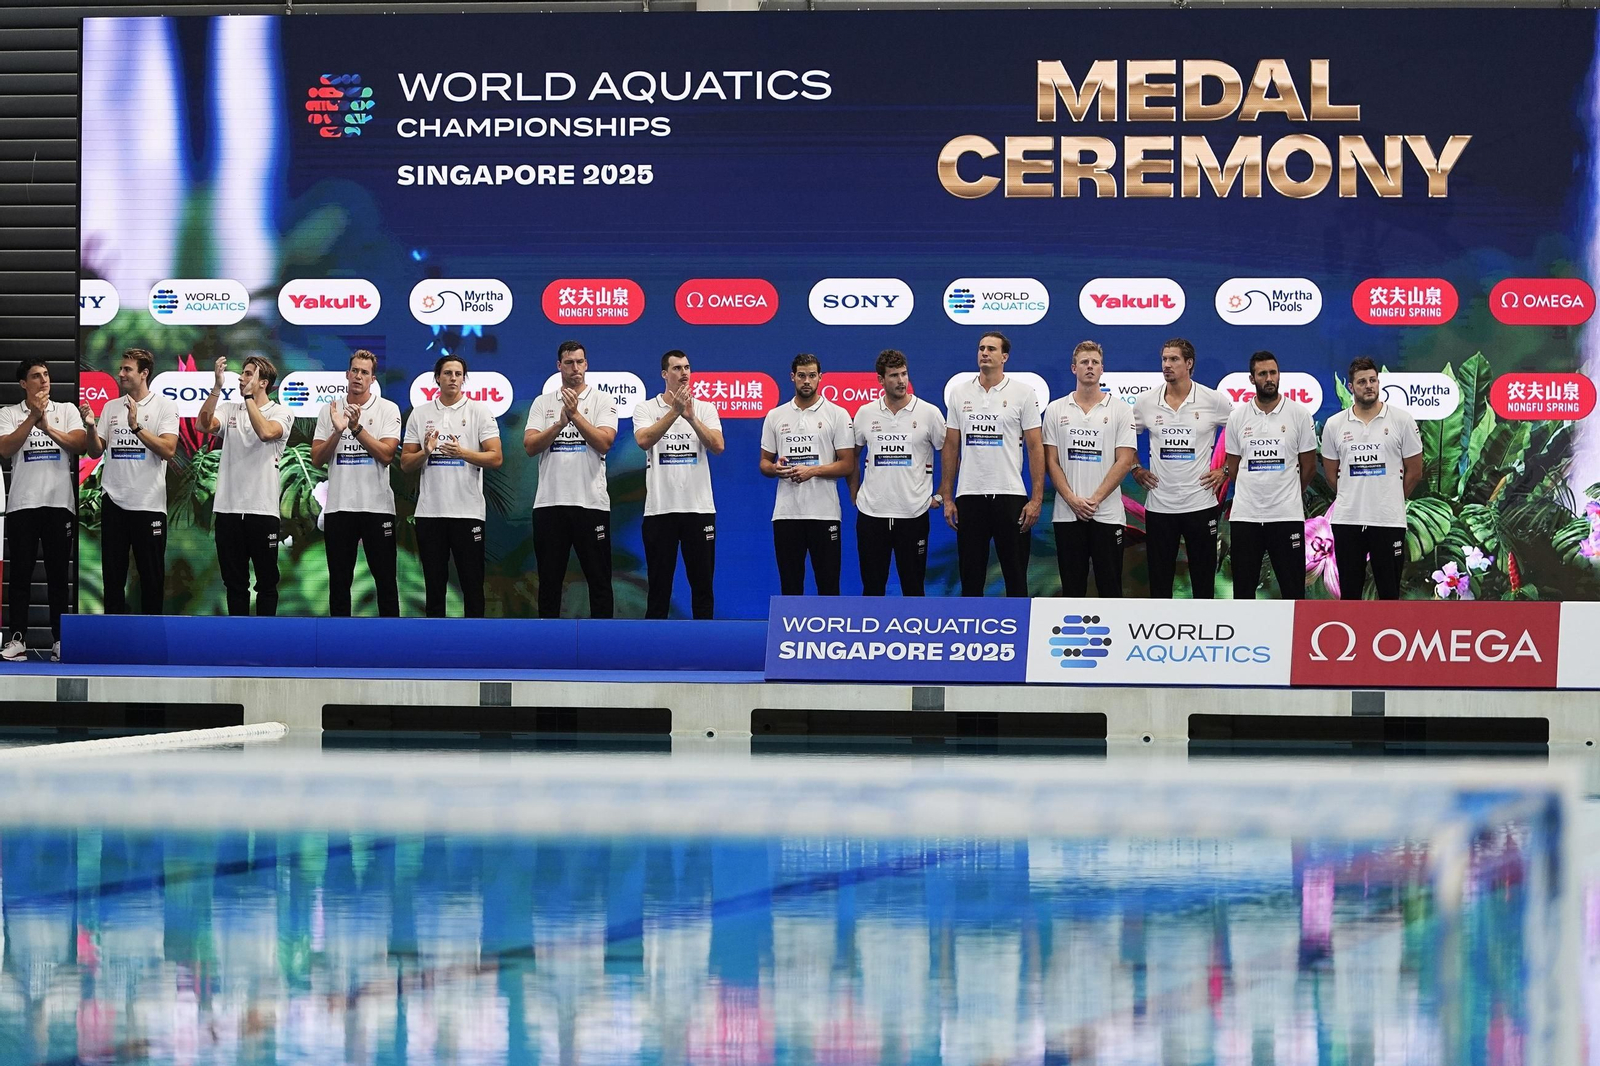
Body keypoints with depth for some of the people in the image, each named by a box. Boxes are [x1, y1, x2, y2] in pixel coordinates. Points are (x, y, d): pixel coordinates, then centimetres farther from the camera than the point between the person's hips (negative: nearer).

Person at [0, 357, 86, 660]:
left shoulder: (67, 411, 11)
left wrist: (48, 427, -13)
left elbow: (80, 444, -3)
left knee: (58, 574, 2)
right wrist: (33, 417, -13)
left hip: (59, 502, 1)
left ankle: (59, 640, 4)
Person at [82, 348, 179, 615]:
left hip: (149, 503, -4)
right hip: (114, 502, 4)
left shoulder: (165, 406, -2)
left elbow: (169, 450, -14)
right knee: (113, 573, 7)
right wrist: (90, 427, -9)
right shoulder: (111, 408, 11)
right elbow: (95, 452, 10)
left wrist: (136, 427, -20)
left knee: (151, 573, 3)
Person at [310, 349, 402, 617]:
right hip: (338, 506, 2)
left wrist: (356, 427, -20)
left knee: (385, 579, 2)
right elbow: (317, 459, 0)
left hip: (377, 506, -2)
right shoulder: (329, 410, 7)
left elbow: (386, 454, -11)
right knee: (339, 581, 5)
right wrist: (337, 432, -16)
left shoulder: (388, 409, 0)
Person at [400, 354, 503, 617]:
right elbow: (406, 464, 8)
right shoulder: (420, 414, 9)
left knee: (472, 585, 0)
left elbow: (496, 458, -5)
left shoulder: (480, 411, 2)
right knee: (434, 584, 7)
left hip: (467, 512, -2)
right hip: (429, 512, 2)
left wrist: (462, 453, -20)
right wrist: (425, 452, -12)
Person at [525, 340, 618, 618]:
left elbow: (604, 443, -12)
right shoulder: (543, 403, 9)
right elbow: (530, 445, -3)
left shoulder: (602, 401, 2)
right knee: (549, 579, 6)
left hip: (591, 502, -2)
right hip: (549, 502, 2)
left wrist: (575, 414, -18)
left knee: (598, 578, 1)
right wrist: (560, 423, -16)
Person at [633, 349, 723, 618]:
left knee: (702, 583, 4)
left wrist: (691, 417, -19)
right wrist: (674, 412, -22)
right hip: (659, 509, -1)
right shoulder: (646, 409, 2)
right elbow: (644, 441, -16)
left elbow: (717, 446, -8)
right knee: (659, 584, 3)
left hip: (699, 508, 1)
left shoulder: (705, 409, 6)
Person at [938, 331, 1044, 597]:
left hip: (1010, 496, -3)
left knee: (1015, 576, 2)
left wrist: (1036, 499, -9)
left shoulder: (1022, 394, -1)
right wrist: (947, 498, 5)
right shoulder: (960, 393, 7)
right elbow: (951, 447, 10)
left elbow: (1035, 448, -2)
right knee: (970, 577, 7)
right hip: (969, 496, 3)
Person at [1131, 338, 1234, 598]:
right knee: (1159, 580, 5)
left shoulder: (1214, 401, -3)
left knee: (1203, 579, 3)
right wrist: (1135, 470, 8)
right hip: (1159, 505, 2)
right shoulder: (1146, 402, 3)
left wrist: (1226, 471, 0)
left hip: (1200, 505, -2)